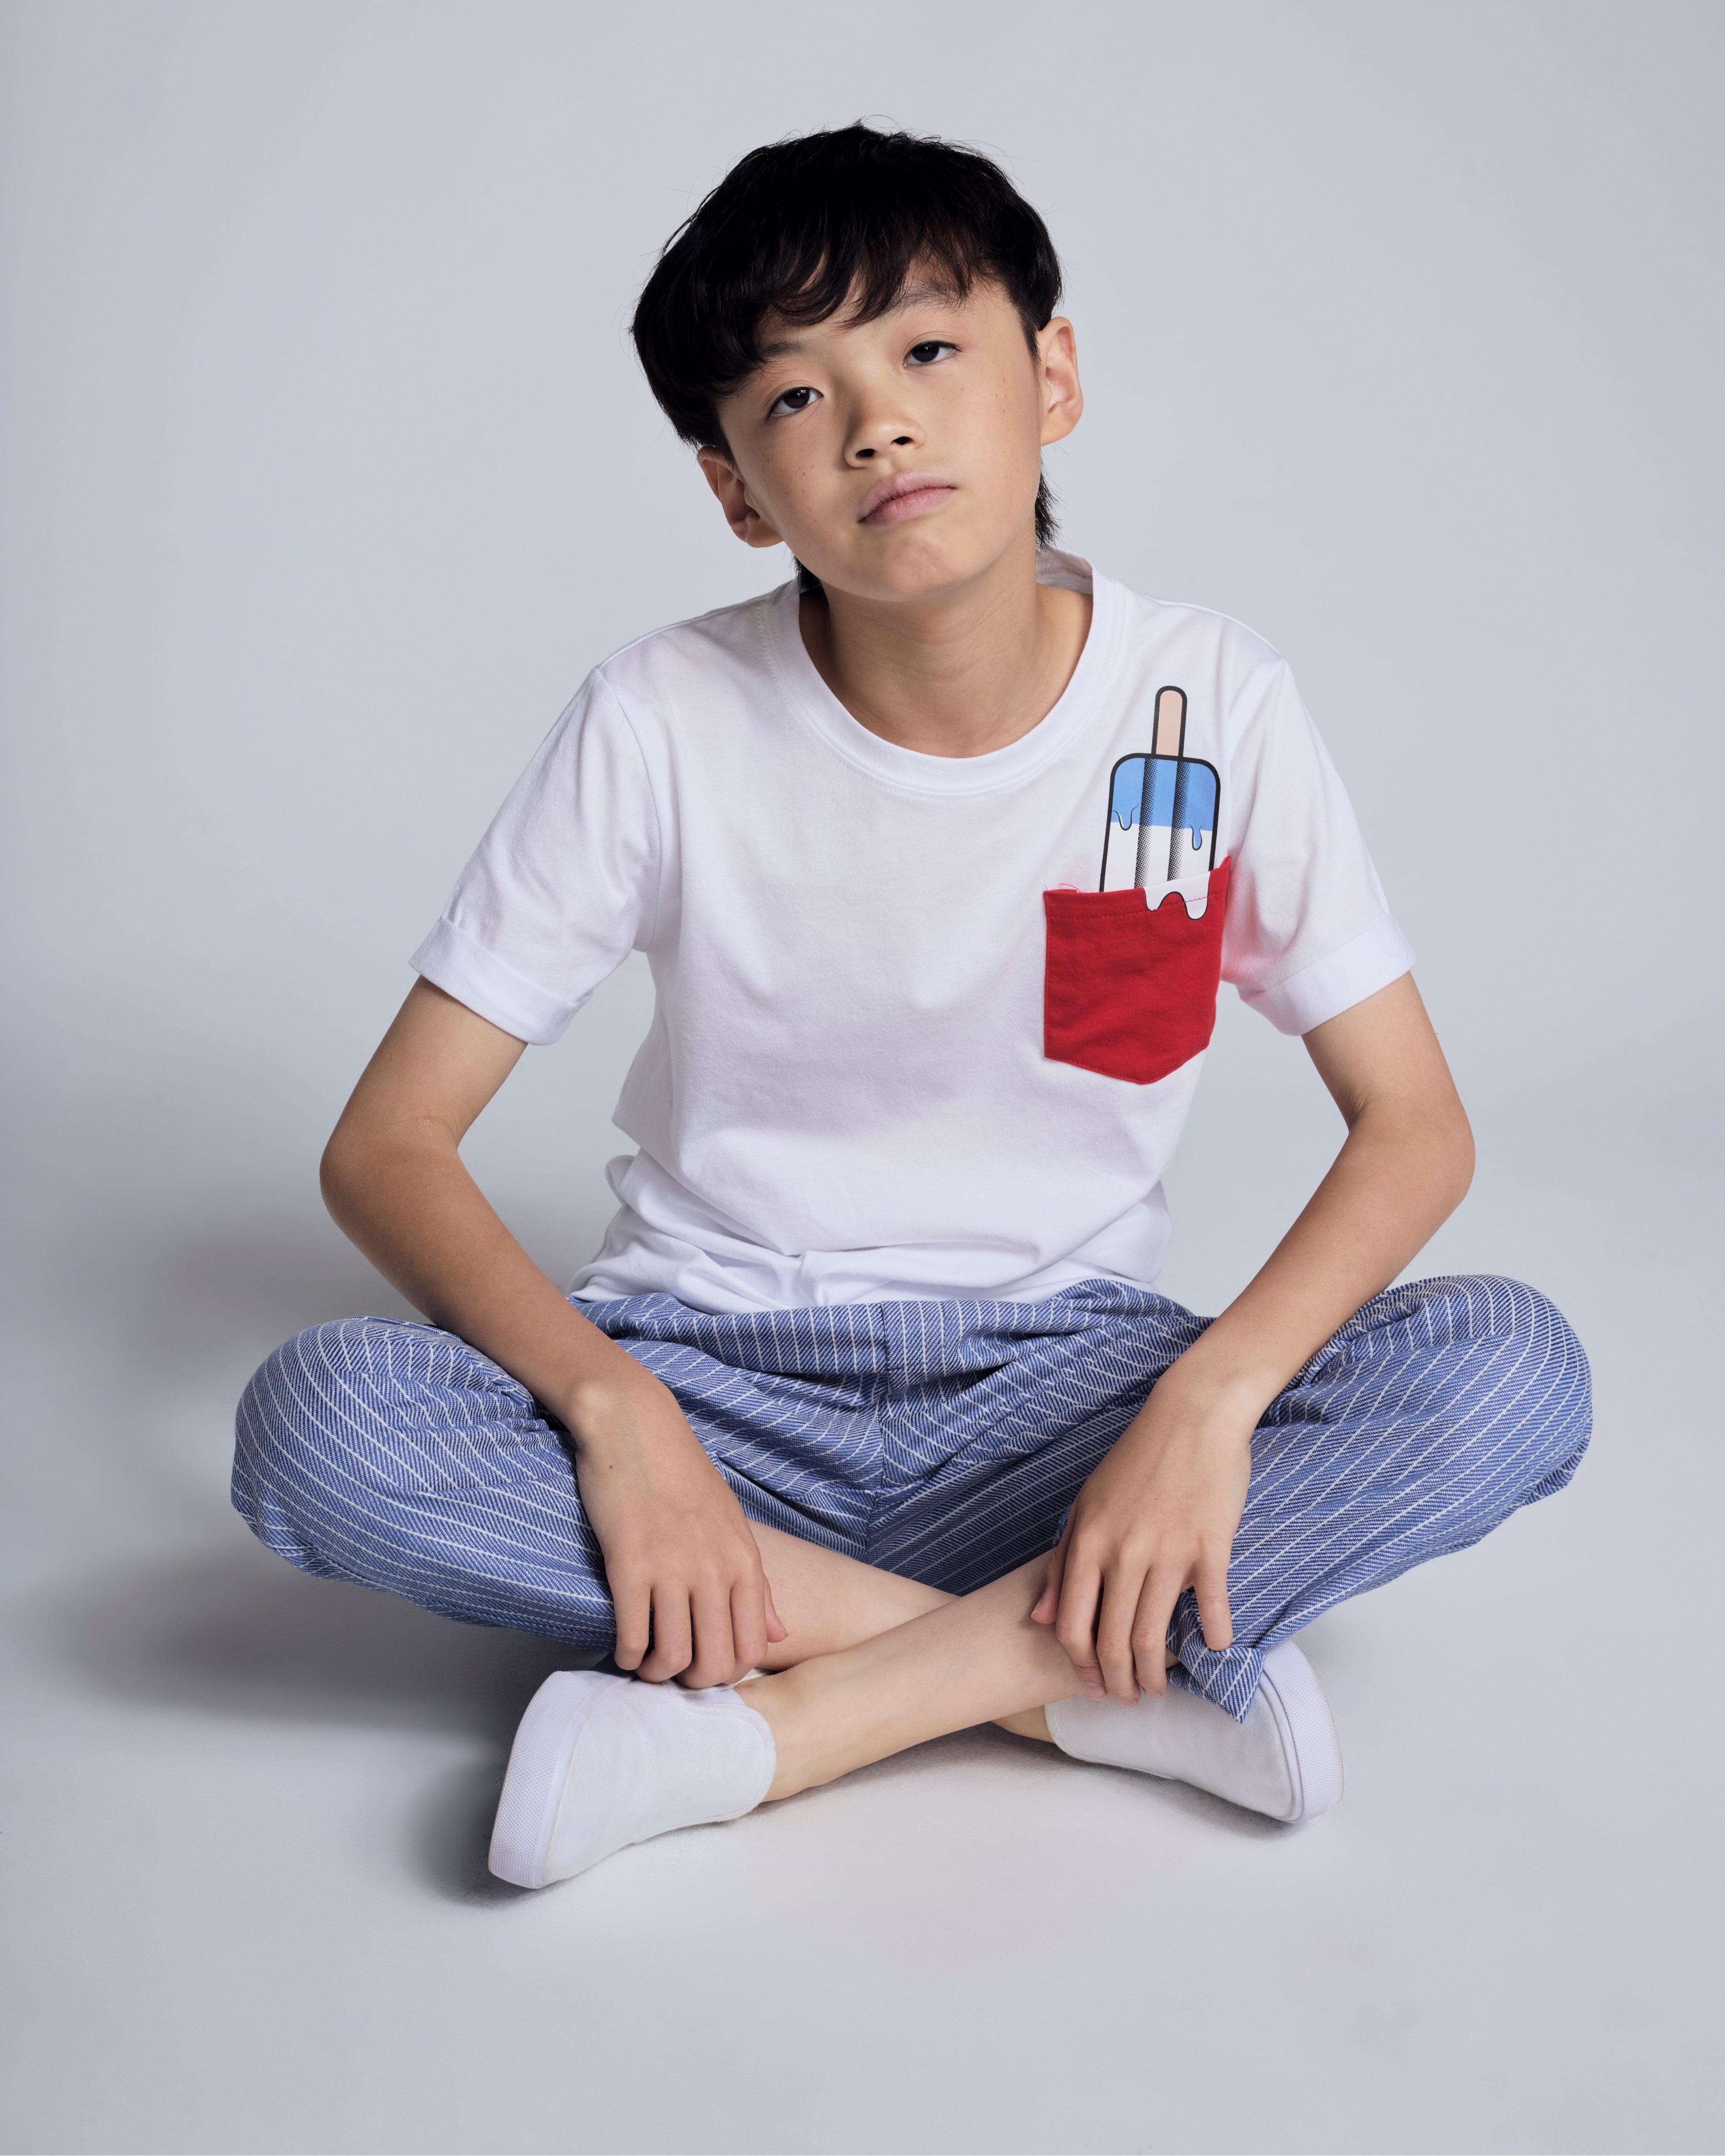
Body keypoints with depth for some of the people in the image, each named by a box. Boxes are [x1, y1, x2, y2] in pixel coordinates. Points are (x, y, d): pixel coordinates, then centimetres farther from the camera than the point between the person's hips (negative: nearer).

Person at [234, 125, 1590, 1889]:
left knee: (1513, 1372, -25)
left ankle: (785, 1717, -25)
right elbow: (386, 1146, -10)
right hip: (716, 1362, 0)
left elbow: (1415, 1123, -5)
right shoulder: (665, 725, -11)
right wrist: (610, 1409, -27)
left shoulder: (1208, 703, -9)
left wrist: (1210, 1395, -23)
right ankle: (1117, 1679, -24)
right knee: (313, 1424, -29)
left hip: (1055, 1367, 1)